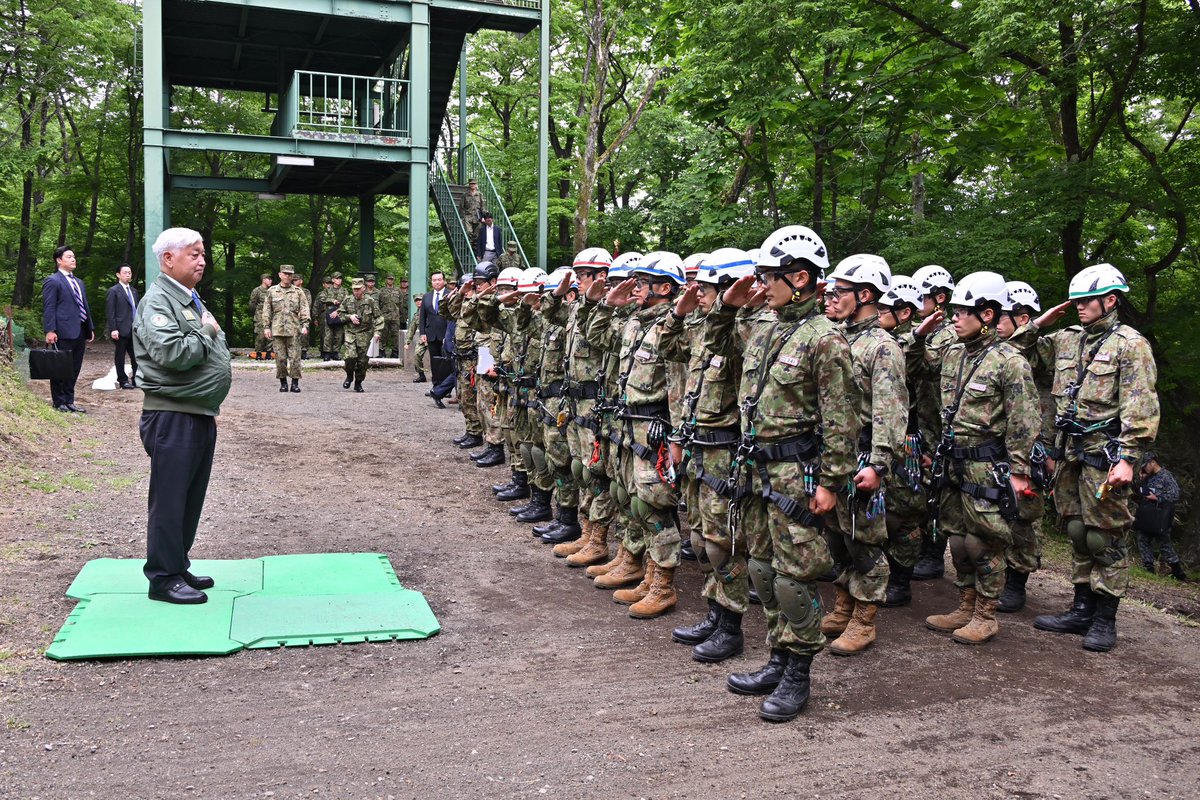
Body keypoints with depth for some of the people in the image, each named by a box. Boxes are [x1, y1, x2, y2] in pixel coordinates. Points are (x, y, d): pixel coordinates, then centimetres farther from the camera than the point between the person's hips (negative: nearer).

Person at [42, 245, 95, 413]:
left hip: (80, 332, 8)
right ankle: (59, 403, 8)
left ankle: (69, 401, 19)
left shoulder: (79, 282, 21)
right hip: (64, 333, -8)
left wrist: (90, 328, 16)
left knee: (74, 369, 12)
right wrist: (50, 330, -18)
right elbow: (49, 308, -10)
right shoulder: (52, 281, -4)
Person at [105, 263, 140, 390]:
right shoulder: (113, 291, -4)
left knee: (136, 356, 5)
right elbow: (110, 312, -8)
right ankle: (123, 381, 10)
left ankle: (136, 379, 12)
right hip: (121, 330, -6)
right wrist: (113, 329, -15)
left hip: (134, 329, 6)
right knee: (120, 356, 4)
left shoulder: (133, 291, 16)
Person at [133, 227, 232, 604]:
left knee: (191, 499, 15)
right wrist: (207, 333, -11)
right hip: (172, 417, -9)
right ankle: (163, 577, 9)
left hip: (200, 415, 9)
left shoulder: (191, 300, 17)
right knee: (169, 499, -1)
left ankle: (179, 566, 26)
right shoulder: (158, 301, -12)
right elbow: (172, 353, -27)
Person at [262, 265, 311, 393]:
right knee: (280, 358, 2)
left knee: (295, 357, -3)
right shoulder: (272, 291, 10)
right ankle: (283, 382, 12)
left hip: (294, 329, -1)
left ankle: (295, 383, 4)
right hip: (277, 329, 1)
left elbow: (304, 309, 4)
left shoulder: (298, 292, 8)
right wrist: (266, 327, 3)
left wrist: (305, 325, -7)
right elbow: (266, 311, 10)